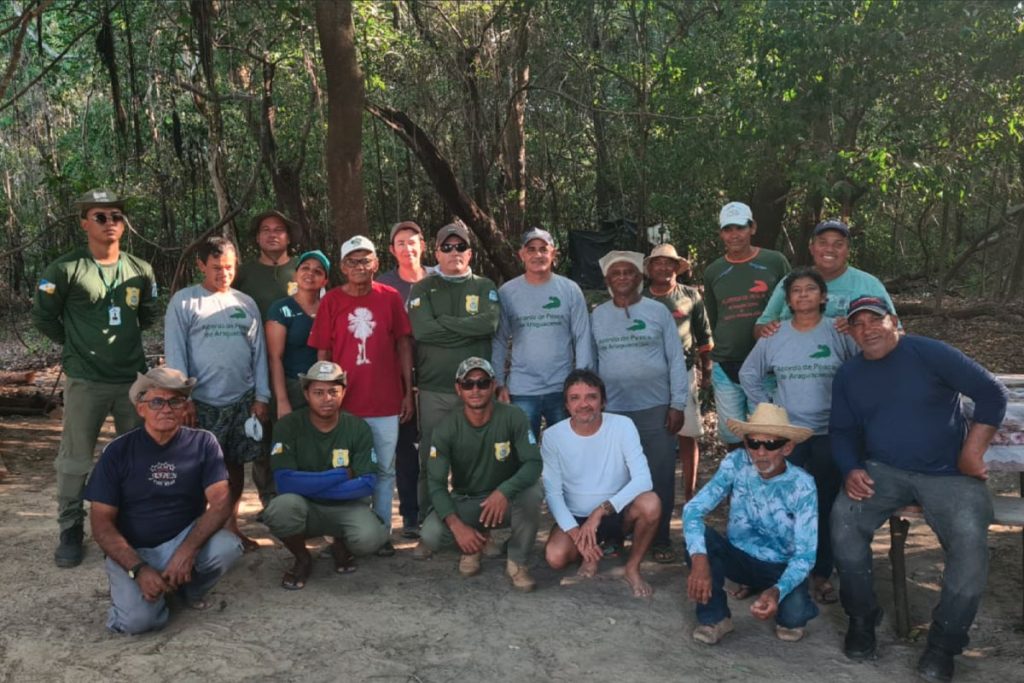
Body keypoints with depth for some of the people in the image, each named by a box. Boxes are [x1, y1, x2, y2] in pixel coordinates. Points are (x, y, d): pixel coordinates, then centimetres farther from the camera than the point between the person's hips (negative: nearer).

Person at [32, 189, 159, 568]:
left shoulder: (141, 270, 3)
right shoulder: (65, 269, -8)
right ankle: (71, 531, 19)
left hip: (134, 378, 4)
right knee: (74, 460, 4)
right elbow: (42, 316, 1)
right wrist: (76, 344, 7)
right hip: (85, 380, -3)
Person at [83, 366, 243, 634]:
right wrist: (138, 569, -21)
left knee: (227, 546, -30)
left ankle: (191, 589, 4)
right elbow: (101, 522, -7)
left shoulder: (202, 443, -3)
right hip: (131, 551, -1)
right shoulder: (118, 451, -4)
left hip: (183, 541, 1)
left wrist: (188, 550, -29)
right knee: (137, 619, -27)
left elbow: (221, 502, -13)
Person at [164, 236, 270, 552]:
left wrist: (261, 397, 3)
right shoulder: (183, 302, -2)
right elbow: (175, 355, -6)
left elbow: (259, 353, 8)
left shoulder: (246, 304, 8)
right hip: (202, 402, -3)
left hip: (242, 400, 4)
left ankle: (231, 526, 24)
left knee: (236, 464, 12)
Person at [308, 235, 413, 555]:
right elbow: (323, 353, 2)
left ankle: (382, 532, 22)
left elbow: (403, 344, 5)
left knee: (384, 470, 9)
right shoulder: (331, 301, -1)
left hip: (386, 402, 1)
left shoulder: (390, 297, 0)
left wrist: (408, 391, 2)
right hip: (344, 403, 0)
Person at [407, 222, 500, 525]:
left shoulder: (484, 287, 9)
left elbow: (490, 323, -11)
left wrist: (443, 322, -8)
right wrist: (468, 329, -8)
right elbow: (422, 330, -10)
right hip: (433, 389, 0)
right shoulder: (422, 289, 8)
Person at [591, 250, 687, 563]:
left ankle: (660, 540, 15)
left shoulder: (658, 312, 1)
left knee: (659, 476, 2)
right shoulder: (597, 316, 6)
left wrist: (678, 404, -4)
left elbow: (676, 359, 1)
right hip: (611, 409, 2)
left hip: (655, 408, -1)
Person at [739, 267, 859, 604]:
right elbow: (748, 374, 14)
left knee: (826, 506, 6)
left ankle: (821, 574, 18)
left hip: (831, 434, -1)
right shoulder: (773, 336, 4)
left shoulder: (840, 333, -4)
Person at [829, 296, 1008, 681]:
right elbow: (842, 431, 12)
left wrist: (973, 452, -11)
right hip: (884, 471, 3)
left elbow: (991, 393, -7)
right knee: (844, 517, -24)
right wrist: (851, 470, -8)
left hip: (948, 473, -3)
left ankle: (944, 643, -7)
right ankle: (862, 619, -5)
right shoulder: (848, 376, 9)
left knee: (970, 541, -26)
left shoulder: (928, 353, -6)